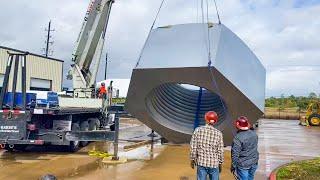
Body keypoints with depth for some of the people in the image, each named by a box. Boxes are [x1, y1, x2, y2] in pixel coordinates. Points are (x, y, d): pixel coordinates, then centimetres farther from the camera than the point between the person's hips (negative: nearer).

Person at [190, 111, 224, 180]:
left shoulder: (198, 130, -8)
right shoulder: (218, 133, -8)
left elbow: (193, 147, -6)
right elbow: (220, 151, -4)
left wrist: (192, 159, 7)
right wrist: (220, 163, 9)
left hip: (201, 162, 1)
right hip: (214, 164, 0)